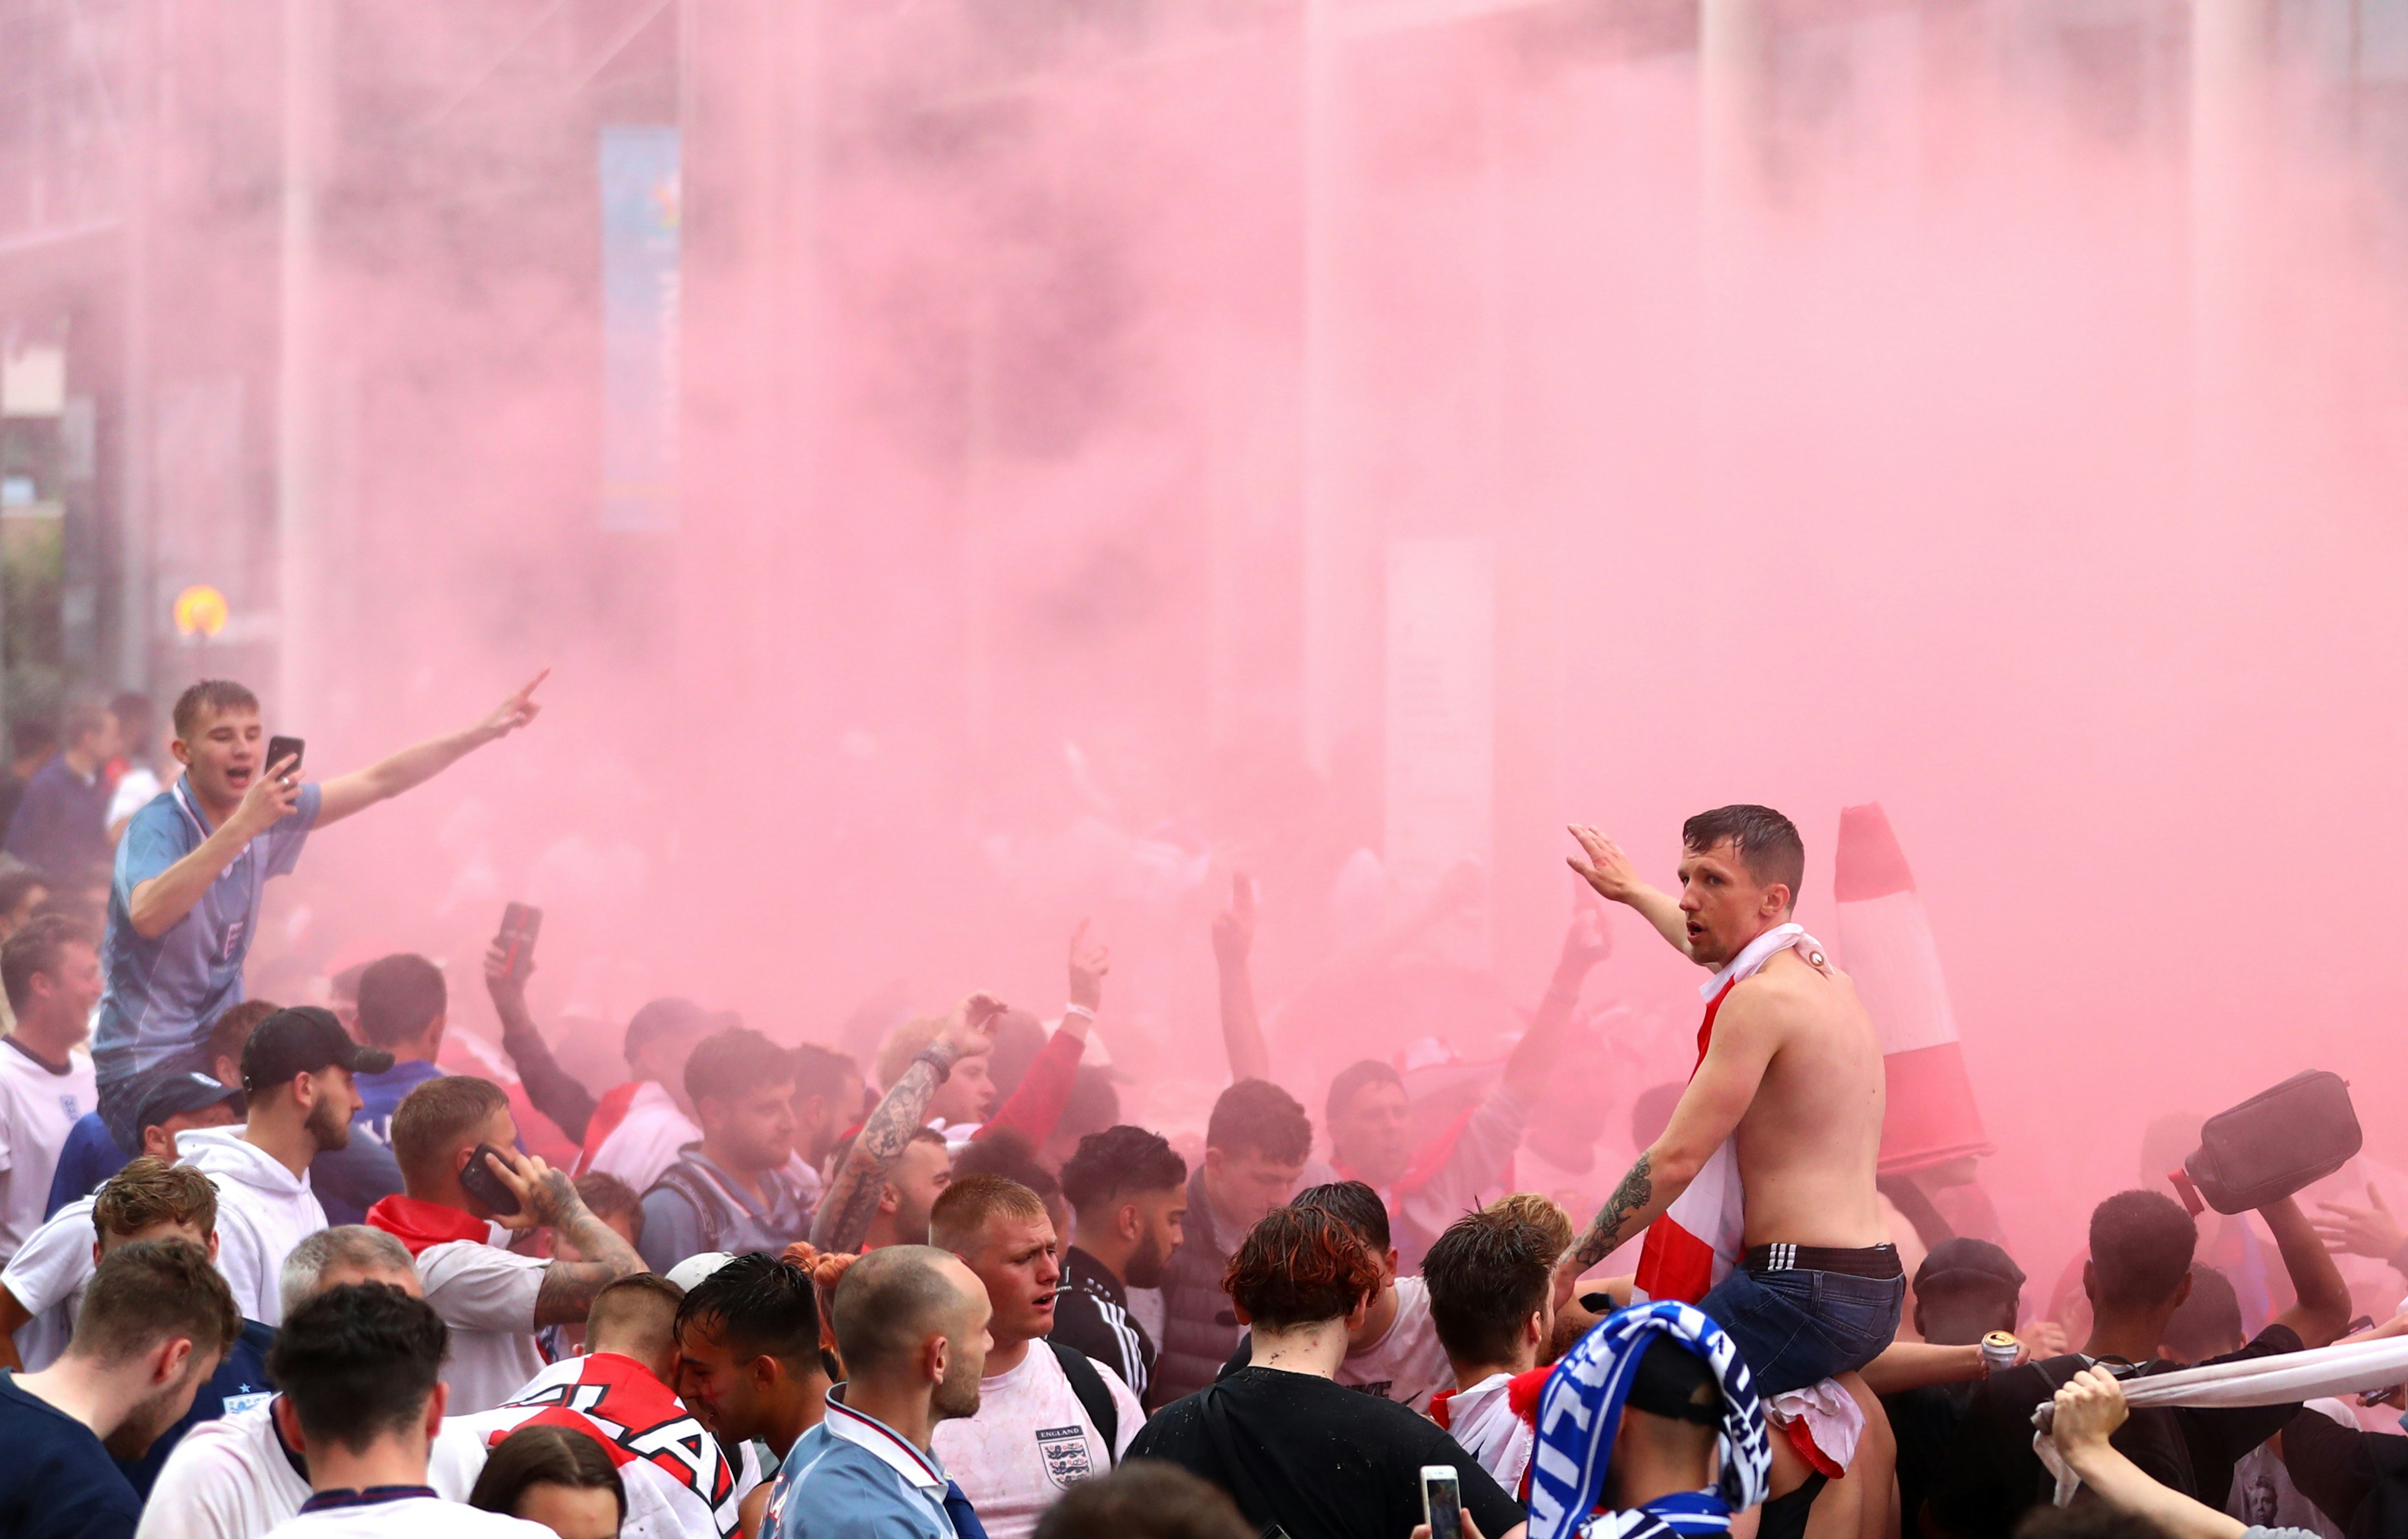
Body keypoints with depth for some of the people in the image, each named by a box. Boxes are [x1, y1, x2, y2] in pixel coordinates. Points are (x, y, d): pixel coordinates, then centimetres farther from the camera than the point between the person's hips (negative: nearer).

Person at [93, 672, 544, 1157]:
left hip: (221, 1055, 8)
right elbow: (147, 915, -37)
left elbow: (379, 781, 13)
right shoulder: (159, 825, -16)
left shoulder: (265, 812, 5)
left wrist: (484, 731, 9)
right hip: (147, 1068, -8)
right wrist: (240, 828, -41)